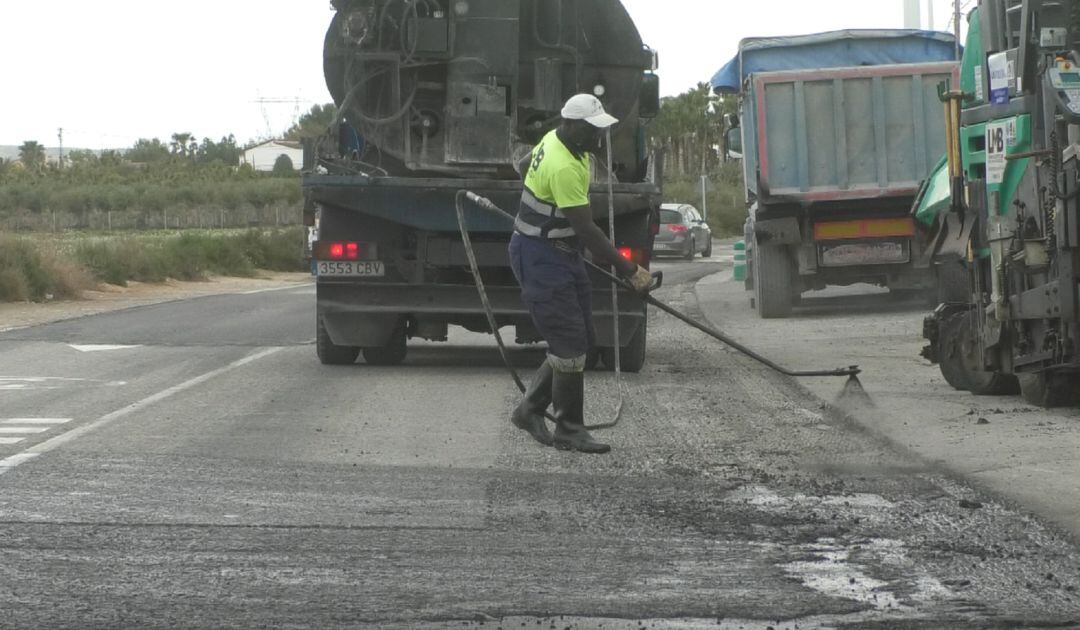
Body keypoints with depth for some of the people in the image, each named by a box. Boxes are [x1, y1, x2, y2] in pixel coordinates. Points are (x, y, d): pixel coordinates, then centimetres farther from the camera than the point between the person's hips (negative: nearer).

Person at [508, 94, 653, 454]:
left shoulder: (555, 141, 4)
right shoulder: (564, 168, -27)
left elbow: (528, 165, 25)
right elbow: (586, 230, -27)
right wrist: (629, 272, -24)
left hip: (563, 253, 10)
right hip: (540, 258, -10)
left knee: (580, 340, 10)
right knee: (569, 343, -10)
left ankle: (530, 411, 21)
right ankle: (569, 431, -1)